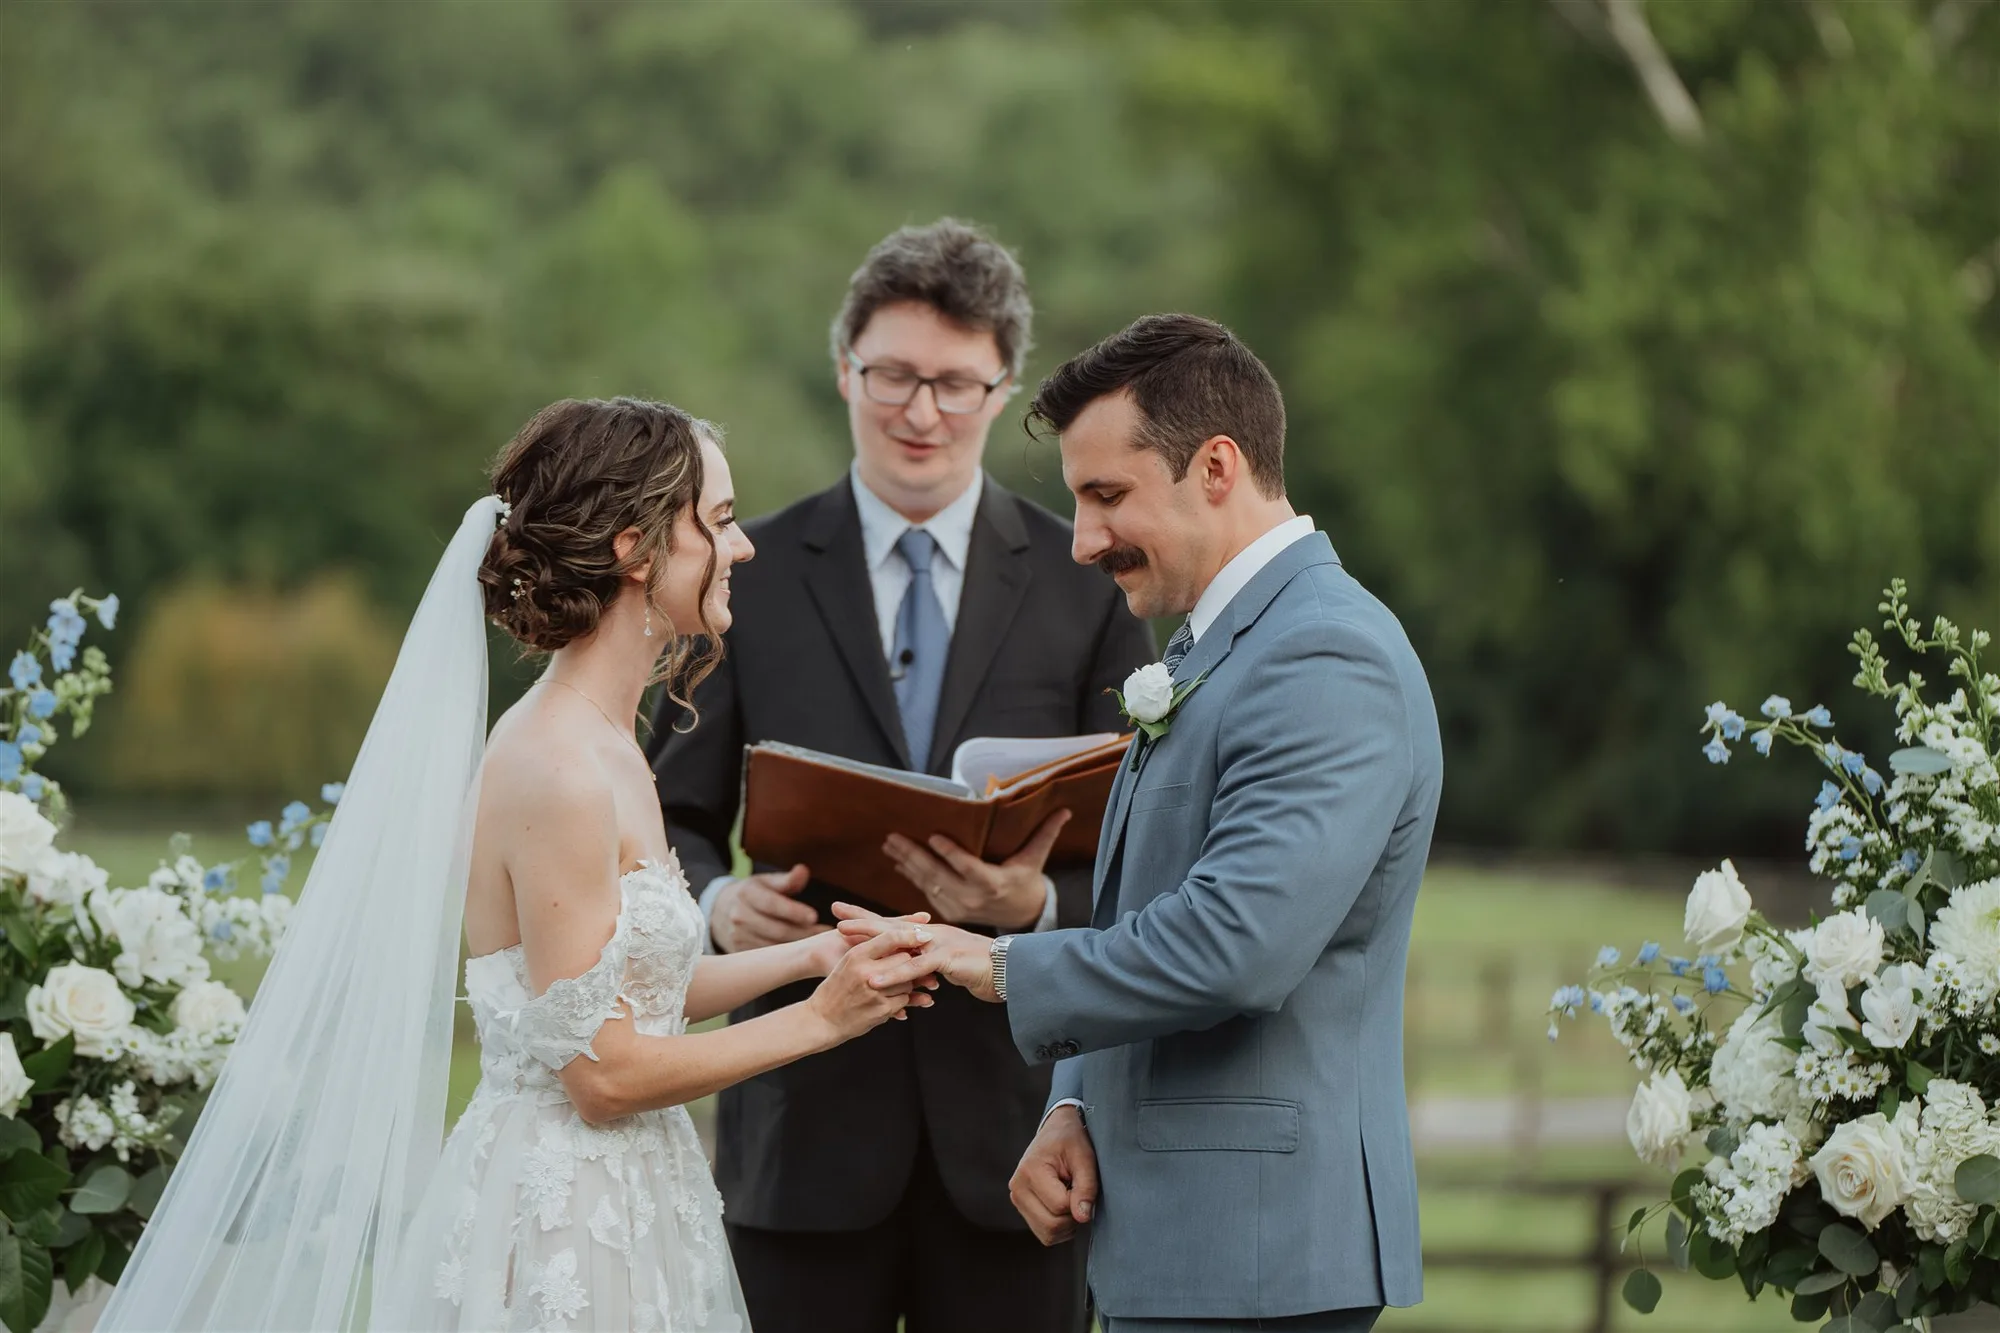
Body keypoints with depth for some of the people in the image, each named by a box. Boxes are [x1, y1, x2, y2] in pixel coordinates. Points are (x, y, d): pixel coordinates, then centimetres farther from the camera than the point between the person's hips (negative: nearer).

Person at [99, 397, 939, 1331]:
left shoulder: (603, 751, 10)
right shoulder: (558, 776, -19)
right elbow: (603, 1071, -19)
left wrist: (811, 956, 7)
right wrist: (816, 1021, -10)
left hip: (622, 1211, 9)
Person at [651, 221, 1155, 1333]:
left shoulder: (1090, 585, 5)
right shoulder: (750, 576, 6)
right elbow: (677, 814, 9)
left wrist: (1039, 904, -18)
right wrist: (718, 899, -13)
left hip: (1013, 1115, 0)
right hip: (810, 1107, 0)